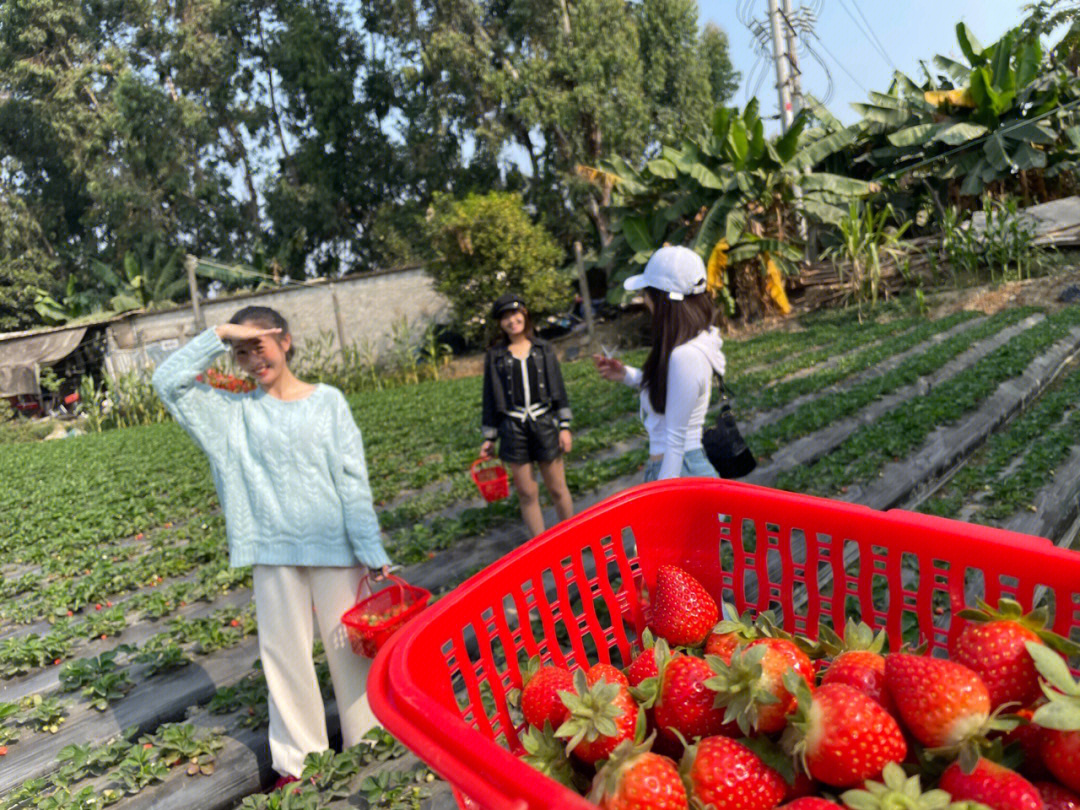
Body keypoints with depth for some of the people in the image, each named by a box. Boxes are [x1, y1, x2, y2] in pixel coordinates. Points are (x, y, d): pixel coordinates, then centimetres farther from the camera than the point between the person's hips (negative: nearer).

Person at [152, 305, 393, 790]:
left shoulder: (327, 400, -1)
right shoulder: (234, 410, 5)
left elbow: (353, 481, -3)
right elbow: (168, 381, -2)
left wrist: (373, 552, -6)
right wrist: (218, 335, -8)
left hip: (333, 543, -2)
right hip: (273, 550, 2)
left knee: (350, 641, 10)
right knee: (284, 651, 11)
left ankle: (369, 739, 29)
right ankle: (298, 754, 28)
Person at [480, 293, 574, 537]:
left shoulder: (544, 349, 6)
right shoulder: (495, 356, 3)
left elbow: (559, 389, 6)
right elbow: (490, 398, 7)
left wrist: (564, 426, 0)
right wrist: (489, 437, 5)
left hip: (544, 424, 0)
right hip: (513, 428, 0)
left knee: (557, 490, 7)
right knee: (527, 494, 5)